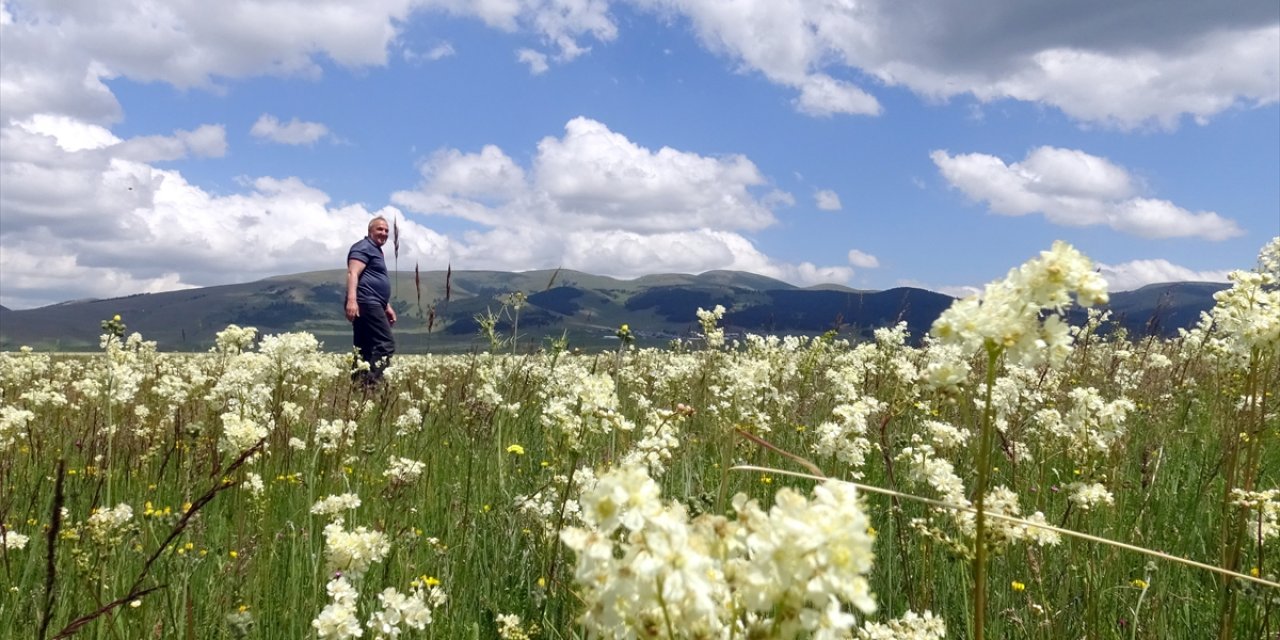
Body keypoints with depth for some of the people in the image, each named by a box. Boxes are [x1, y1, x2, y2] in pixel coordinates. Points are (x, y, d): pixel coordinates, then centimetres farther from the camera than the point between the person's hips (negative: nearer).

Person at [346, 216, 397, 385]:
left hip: (371, 305, 11)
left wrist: (387, 307, 31)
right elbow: (353, 274, -18)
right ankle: (369, 383, -22)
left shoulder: (376, 250, 28)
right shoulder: (364, 247, -4)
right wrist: (351, 299, -31)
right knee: (386, 344, -16)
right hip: (366, 303, -11)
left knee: (364, 349, 7)